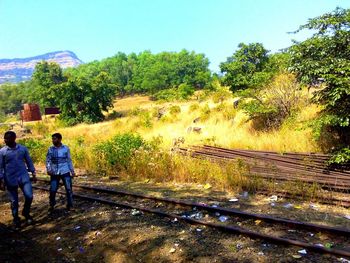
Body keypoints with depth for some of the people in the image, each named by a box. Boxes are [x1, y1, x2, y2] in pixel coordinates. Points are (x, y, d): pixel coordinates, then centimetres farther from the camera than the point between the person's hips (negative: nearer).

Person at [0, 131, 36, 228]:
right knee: (14, 201, 8)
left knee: (29, 196, -6)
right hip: (10, 179, -1)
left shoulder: (23, 149, -1)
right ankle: (16, 219, 27)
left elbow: (29, 161, 8)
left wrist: (33, 174, 7)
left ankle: (26, 212, 22)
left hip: (24, 177, 1)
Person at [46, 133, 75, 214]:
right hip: (54, 173, 1)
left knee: (69, 189, 2)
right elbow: (48, 160, 0)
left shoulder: (66, 148, 0)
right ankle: (51, 206, 22)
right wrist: (48, 169, -17)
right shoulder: (50, 149, 1)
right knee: (52, 190, 2)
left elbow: (69, 160, 7)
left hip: (65, 172, 0)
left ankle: (70, 205, 17)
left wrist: (72, 171, 6)